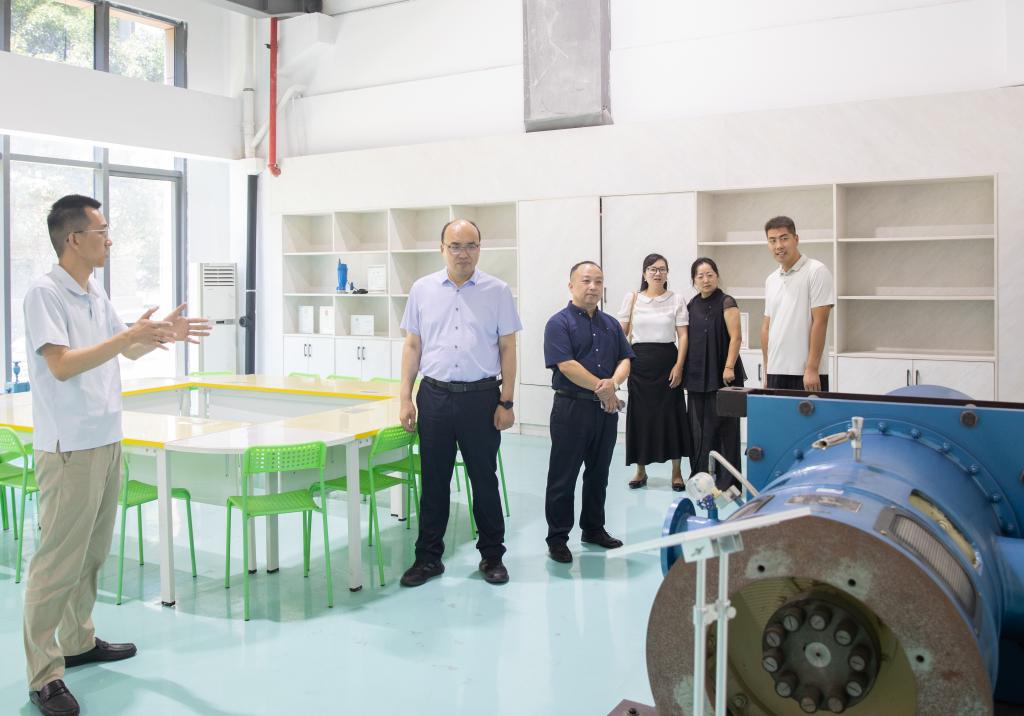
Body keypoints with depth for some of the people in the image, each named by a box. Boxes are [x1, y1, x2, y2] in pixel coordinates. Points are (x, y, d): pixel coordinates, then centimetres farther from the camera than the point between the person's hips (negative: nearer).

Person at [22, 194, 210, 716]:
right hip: (69, 449, -8)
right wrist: (128, 335, -25)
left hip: (106, 441, 8)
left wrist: (166, 334, 6)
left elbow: (126, 351, 22)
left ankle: (78, 641, 31)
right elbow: (62, 365, -22)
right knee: (58, 561, -3)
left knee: (93, 553, 16)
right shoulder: (44, 294, -13)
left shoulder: (96, 294, 12)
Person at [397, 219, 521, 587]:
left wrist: (507, 402, -4)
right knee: (433, 481, 9)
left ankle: (492, 556, 22)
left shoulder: (497, 291, 1)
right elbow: (412, 345, 8)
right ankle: (428, 557, 21)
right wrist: (405, 399, 3)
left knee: (484, 479, 7)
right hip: (434, 395, 2)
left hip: (481, 397, -1)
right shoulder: (422, 289, 6)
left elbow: (507, 348, 1)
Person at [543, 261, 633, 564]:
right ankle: (557, 537, 9)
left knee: (598, 473, 16)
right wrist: (601, 388, -13)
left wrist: (613, 382, -13)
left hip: (606, 408, 6)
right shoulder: (559, 323, -7)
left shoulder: (611, 324, 14)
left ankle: (594, 528, 30)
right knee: (563, 476, 0)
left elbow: (625, 359, 9)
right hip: (571, 408, -6)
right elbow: (566, 365, -17)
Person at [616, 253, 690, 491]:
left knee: (671, 413, 1)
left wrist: (679, 366, -7)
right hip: (639, 362, 1)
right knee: (640, 414, 4)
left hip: (667, 360, -1)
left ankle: (676, 471, 12)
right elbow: (621, 332, 7)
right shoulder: (632, 298, 6)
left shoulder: (677, 300, 4)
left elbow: (683, 335, 1)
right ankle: (640, 470, 17)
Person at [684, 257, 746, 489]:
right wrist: (684, 369, 12)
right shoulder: (692, 305, 12)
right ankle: (699, 474, 19)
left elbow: (735, 338, -10)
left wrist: (729, 367, -17)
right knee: (698, 425, 8)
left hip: (721, 374, -6)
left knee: (723, 424, -2)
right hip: (697, 375, 6)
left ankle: (727, 478, 5)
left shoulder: (726, 302, -5)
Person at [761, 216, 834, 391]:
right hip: (776, 372, 6)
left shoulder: (816, 271, -6)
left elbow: (819, 322, -12)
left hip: (807, 373, -6)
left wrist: (812, 369, -16)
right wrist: (767, 371, 14)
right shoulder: (771, 280, 13)